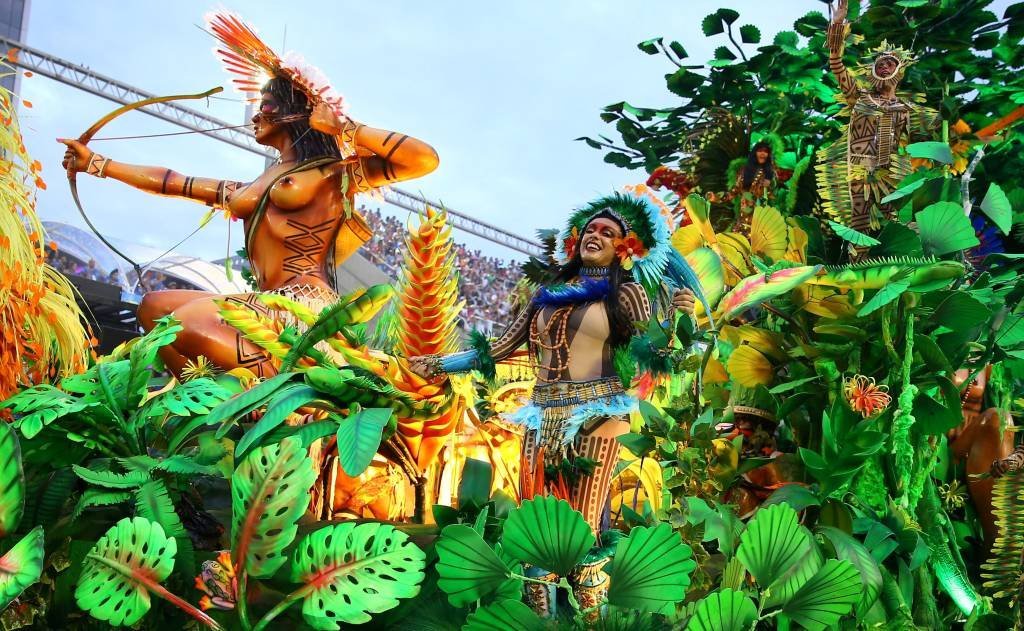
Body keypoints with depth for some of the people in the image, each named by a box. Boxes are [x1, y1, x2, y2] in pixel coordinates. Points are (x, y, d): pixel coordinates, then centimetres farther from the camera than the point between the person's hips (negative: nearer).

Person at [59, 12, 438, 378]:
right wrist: (95, 163, 34)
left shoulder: (334, 173, 5)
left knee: (189, 324, -27)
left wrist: (342, 125, -3)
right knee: (153, 307, 9)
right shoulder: (253, 190, 26)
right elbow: (171, 183, 32)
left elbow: (425, 159, -8)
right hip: (269, 308, 8)